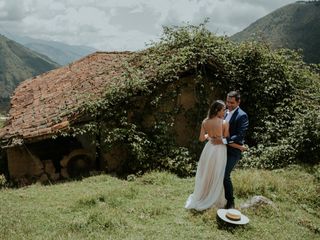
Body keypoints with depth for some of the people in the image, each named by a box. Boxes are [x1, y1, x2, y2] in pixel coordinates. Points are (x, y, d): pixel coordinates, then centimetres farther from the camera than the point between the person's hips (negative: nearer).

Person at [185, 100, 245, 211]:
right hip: (219, 151, -4)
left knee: (205, 175, 20)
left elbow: (201, 138, 0)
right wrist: (239, 146, 6)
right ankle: (215, 201, 27)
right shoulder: (224, 123, -17)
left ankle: (200, 198, 34)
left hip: (208, 149, 4)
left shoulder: (205, 122, -5)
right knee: (217, 177, 13)